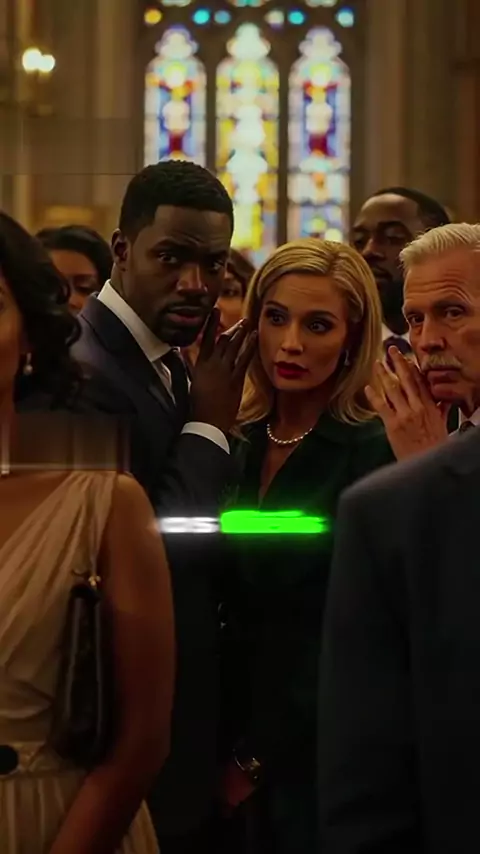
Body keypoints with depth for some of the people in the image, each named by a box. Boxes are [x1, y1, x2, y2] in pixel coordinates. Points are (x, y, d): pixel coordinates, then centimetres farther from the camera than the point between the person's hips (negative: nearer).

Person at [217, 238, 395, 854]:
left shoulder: (374, 456, -12)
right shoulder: (238, 447, 6)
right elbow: (228, 615, 10)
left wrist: (255, 758, -10)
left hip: (314, 766, -5)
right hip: (231, 769, 6)